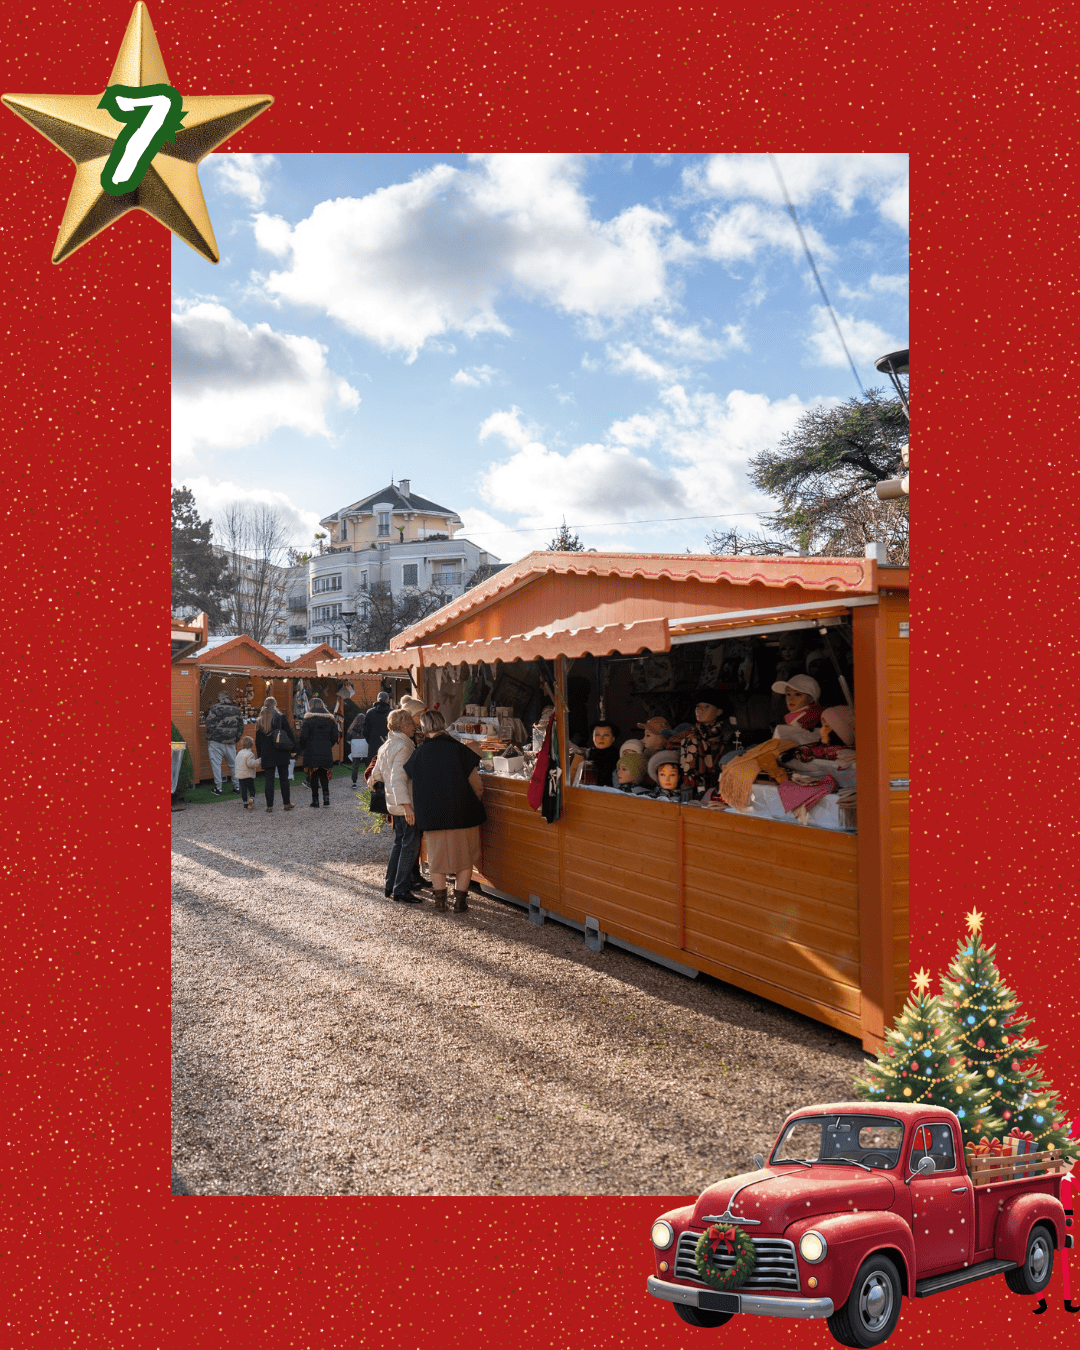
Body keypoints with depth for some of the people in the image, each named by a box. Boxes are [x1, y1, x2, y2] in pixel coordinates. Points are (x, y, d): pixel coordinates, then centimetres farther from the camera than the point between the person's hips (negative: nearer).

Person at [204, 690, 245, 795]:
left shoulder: (215, 708, -6)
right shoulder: (236, 709, 9)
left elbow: (210, 724, -9)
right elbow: (241, 726, 12)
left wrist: (208, 739, 0)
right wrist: (236, 739, 19)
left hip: (216, 741, -5)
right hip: (231, 743, 5)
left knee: (216, 764, 2)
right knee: (233, 764, 13)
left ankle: (218, 788, 1)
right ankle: (236, 786, 16)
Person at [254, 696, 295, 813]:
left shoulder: (260, 721, 7)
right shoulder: (281, 717, -2)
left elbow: (258, 741, 9)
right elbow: (289, 734, -3)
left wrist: (259, 756, 14)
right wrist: (293, 749, 4)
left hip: (267, 755, 2)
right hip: (281, 755, -2)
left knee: (269, 780, 3)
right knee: (284, 778, 6)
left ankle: (269, 805, 0)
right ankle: (286, 804, 9)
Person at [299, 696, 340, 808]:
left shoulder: (308, 720, -5)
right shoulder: (330, 719, 7)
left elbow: (303, 737, -9)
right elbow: (334, 737, 6)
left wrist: (303, 748, 7)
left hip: (312, 752, -3)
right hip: (326, 752, 3)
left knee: (313, 776, 4)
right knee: (324, 775, 15)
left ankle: (315, 800, 5)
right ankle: (326, 797, 4)